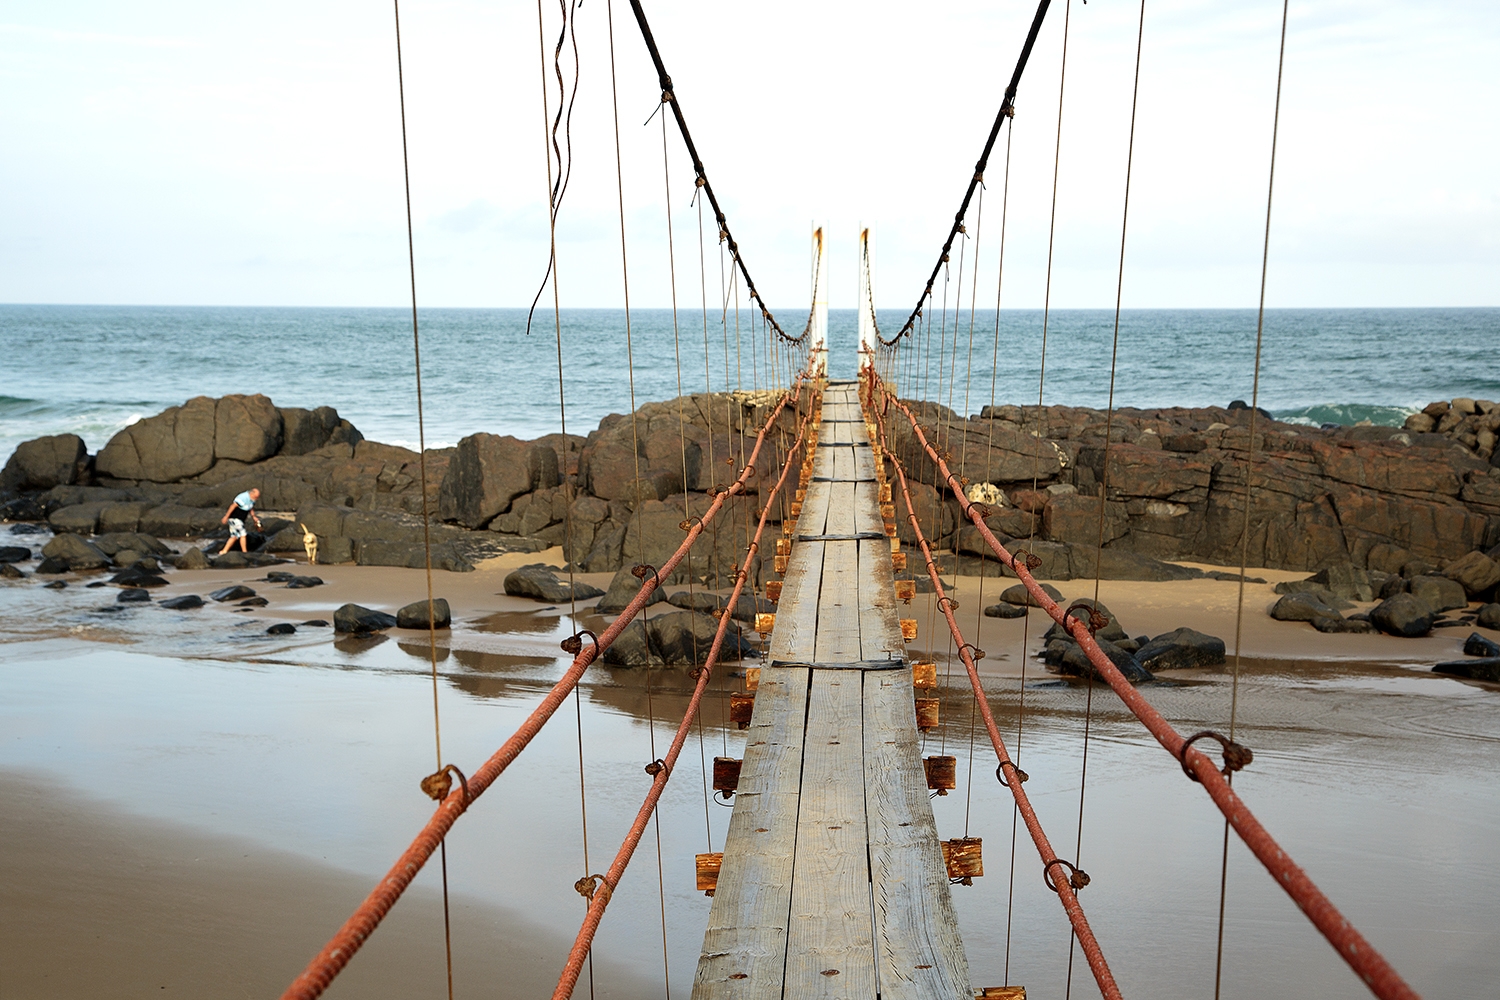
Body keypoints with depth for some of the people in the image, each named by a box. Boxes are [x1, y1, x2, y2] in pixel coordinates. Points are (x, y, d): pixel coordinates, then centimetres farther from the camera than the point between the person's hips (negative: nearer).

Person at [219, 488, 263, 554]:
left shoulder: (252, 498, 4)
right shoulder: (243, 498, -25)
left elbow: (251, 508, 20)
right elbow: (233, 506, -24)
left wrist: (254, 516, 8)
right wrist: (226, 517, -22)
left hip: (240, 519, 10)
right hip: (234, 518, -10)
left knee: (234, 537, 12)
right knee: (243, 535, -11)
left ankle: (223, 551, 16)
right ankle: (245, 553, -6)